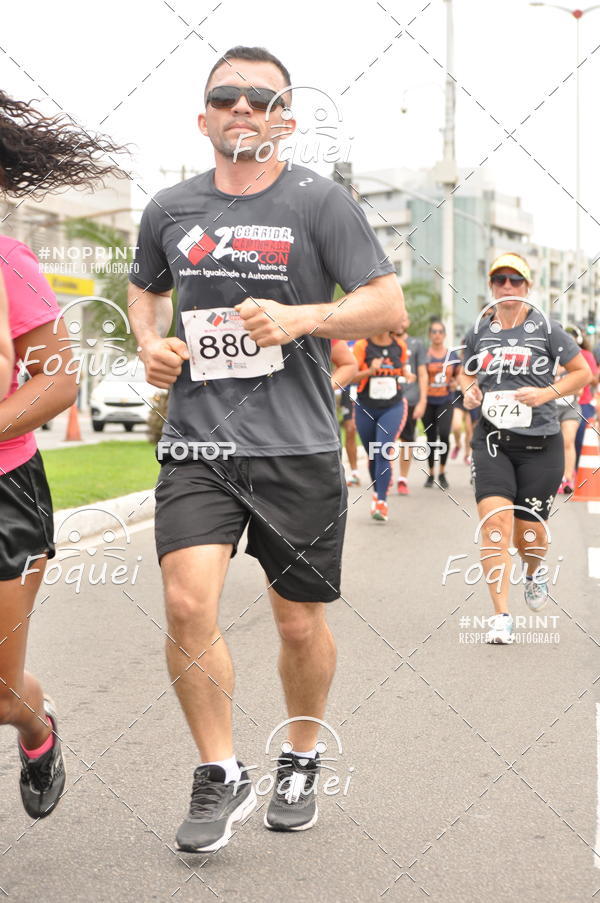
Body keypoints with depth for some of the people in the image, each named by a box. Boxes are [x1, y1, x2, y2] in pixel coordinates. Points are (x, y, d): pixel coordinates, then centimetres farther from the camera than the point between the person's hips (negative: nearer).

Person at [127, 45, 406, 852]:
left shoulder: (320, 202, -2)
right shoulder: (170, 210, 9)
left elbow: (388, 304, -5)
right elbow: (145, 288, 27)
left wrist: (301, 317, -20)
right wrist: (151, 343, 6)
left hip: (297, 448, -2)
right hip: (197, 442, 2)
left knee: (300, 624, 8)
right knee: (188, 605, -14)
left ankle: (301, 764, 34)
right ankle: (221, 777, 5)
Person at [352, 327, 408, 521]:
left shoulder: (400, 346, 3)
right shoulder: (362, 345, -5)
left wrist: (407, 377, 1)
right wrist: (370, 371, -25)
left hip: (393, 407, 0)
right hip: (366, 408, 0)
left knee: (383, 452, -16)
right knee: (372, 455, 12)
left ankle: (382, 502, -17)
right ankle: (377, 493, 34)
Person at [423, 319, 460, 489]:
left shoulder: (452, 355, 6)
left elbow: (458, 375, 18)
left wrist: (455, 383, -2)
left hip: (446, 401, 0)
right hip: (428, 401, 0)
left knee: (444, 434, -17)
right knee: (431, 438, 6)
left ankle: (442, 473, -1)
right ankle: (431, 474, 21)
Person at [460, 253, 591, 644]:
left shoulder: (546, 328, -2)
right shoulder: (480, 331, 7)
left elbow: (582, 372, 2)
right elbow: (466, 373, 23)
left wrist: (547, 393, -13)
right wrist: (469, 389, 0)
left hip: (540, 442, -1)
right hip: (492, 439, 2)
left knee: (527, 531, 6)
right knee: (495, 520, -16)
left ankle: (535, 570, 44)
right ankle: (501, 616, -13)